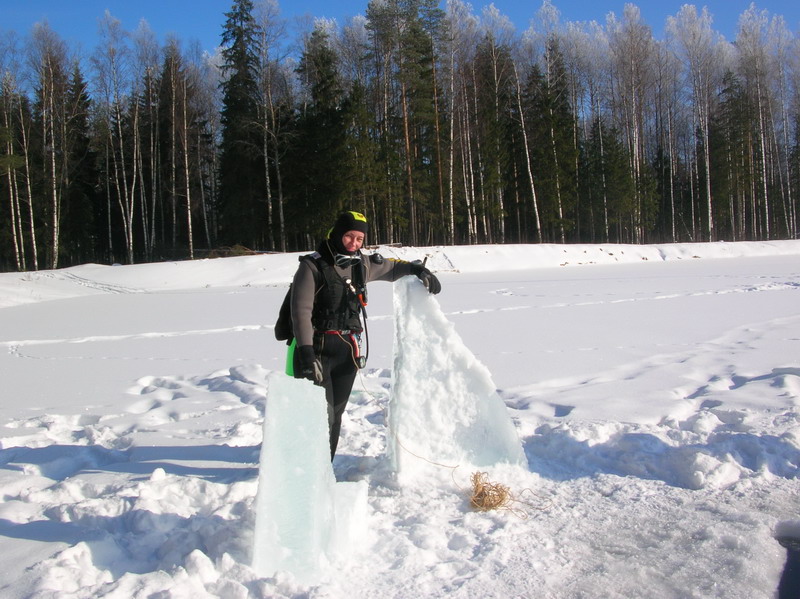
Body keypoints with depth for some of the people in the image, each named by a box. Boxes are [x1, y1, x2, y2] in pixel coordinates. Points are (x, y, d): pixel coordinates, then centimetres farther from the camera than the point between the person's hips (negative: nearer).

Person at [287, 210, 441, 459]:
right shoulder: (312, 265, -10)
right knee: (322, 415, -14)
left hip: (348, 351, 6)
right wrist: (306, 352, -27)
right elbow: (301, 310, -18)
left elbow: (391, 267, 29)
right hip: (316, 350, -6)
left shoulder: (362, 264, 8)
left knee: (335, 414, 12)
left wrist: (418, 269, 13)